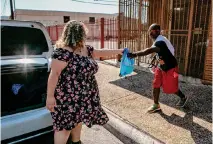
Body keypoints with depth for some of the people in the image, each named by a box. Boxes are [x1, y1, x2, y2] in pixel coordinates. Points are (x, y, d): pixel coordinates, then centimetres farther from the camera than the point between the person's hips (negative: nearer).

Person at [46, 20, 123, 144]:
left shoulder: (86, 49, 7)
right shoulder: (63, 52, -20)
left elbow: (101, 52, 20)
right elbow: (54, 74, -22)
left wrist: (118, 51, 26)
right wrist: (50, 96, -22)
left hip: (83, 96, 9)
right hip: (68, 97, -9)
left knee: (77, 120, 23)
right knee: (65, 124, 1)